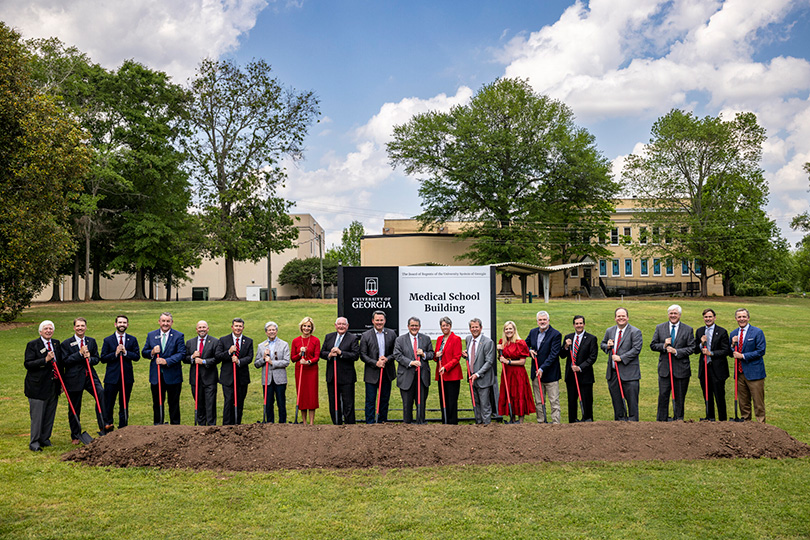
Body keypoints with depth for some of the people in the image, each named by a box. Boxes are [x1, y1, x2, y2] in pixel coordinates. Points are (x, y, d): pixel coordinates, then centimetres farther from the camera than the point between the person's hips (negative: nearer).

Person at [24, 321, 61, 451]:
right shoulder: (32, 345, -6)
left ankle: (45, 439, 22)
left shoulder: (56, 343, 10)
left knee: (50, 415, 10)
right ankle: (34, 442, 6)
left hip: (53, 386, 5)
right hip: (38, 386, -5)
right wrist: (45, 359, -24)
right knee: (37, 416, -2)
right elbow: (27, 364, -14)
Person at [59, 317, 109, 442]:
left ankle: (104, 425, -27)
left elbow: (96, 358, 10)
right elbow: (64, 361, -9)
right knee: (74, 409, 8)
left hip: (90, 376, 2)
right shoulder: (66, 343, -1)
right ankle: (75, 436, 25)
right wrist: (80, 353, -17)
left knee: (101, 393, -27)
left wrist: (89, 358, -12)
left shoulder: (91, 341, 10)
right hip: (74, 379, -2)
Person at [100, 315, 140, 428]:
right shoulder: (108, 340, 2)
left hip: (127, 377, 2)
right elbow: (103, 359, -2)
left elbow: (137, 356, 0)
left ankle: (123, 429, 18)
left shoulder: (133, 340, 7)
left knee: (124, 405, 10)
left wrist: (125, 352, -14)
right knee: (108, 406, 1)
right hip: (112, 377, -2)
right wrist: (115, 353, -15)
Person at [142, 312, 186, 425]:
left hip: (173, 376, -2)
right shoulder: (151, 335, 9)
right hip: (156, 377, 3)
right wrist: (152, 352, -11)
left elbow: (181, 354, -10)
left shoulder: (179, 336, -1)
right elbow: (143, 353, 11)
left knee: (174, 404, 5)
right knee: (157, 404, 10)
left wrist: (166, 361, -20)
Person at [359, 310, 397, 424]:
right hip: (372, 373, -3)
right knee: (370, 400, 0)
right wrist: (376, 363, -15)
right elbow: (362, 355, -4)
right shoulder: (366, 335, -3)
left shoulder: (391, 334, 5)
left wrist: (387, 358, -13)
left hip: (387, 372, 3)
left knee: (385, 399, 12)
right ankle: (370, 423, 7)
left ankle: (383, 422, 23)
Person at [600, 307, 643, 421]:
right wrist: (607, 346, 1)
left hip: (629, 372, -5)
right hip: (613, 372, 5)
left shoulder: (635, 332, -5)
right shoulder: (609, 331, 12)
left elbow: (636, 349, -13)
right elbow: (602, 344, 24)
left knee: (632, 401, -2)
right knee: (616, 401, 11)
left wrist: (621, 358, -17)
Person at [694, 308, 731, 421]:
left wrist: (711, 353, -17)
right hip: (704, 369, 4)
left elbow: (726, 351, -8)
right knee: (707, 397, 13)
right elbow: (695, 351, 10)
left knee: (719, 397, 1)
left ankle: (722, 420, 11)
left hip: (717, 369, -4)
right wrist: (701, 344, -10)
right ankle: (709, 418, 24)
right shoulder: (699, 331, 10)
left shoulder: (722, 332, -4)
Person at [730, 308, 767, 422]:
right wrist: (733, 344, -5)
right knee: (743, 403, 12)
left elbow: (761, 351, -11)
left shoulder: (757, 332, -5)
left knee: (758, 403, -2)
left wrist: (743, 356, -14)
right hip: (740, 373, 5)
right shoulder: (734, 333, 12)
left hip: (754, 373, -5)